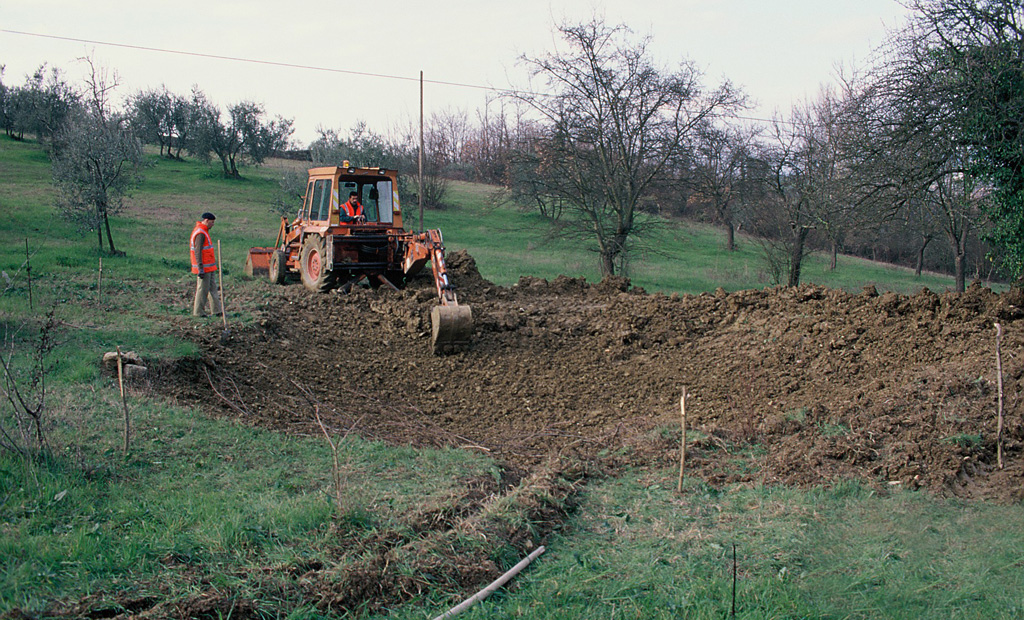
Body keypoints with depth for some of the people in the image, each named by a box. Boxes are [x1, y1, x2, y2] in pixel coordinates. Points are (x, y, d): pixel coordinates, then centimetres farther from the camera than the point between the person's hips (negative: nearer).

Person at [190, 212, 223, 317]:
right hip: (204, 268, -10)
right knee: (203, 289, -3)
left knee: (213, 289, 12)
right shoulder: (200, 233, -17)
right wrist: (200, 268, -24)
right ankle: (198, 312, 3)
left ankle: (217, 310, 15)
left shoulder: (202, 231, 15)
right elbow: (197, 252, -22)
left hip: (208, 267, 10)